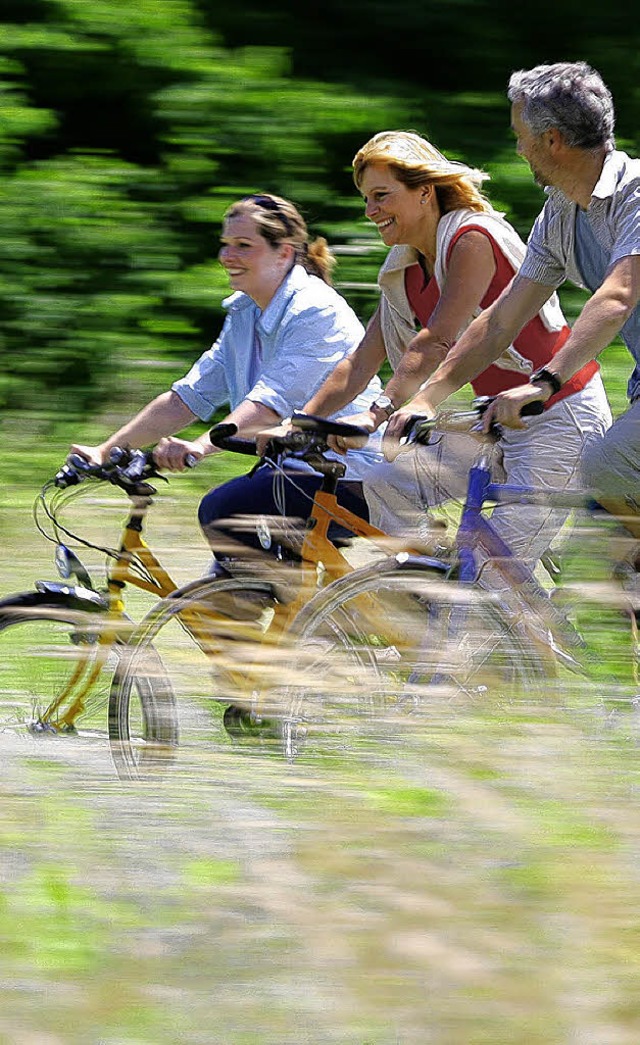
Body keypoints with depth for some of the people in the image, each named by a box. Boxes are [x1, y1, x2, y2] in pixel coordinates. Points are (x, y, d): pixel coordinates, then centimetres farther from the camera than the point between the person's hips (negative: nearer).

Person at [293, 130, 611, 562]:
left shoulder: (473, 238, -18)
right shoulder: (403, 273, 7)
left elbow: (435, 343, -27)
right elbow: (361, 364, 8)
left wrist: (380, 411, -35)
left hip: (560, 420, -9)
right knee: (389, 484, 0)